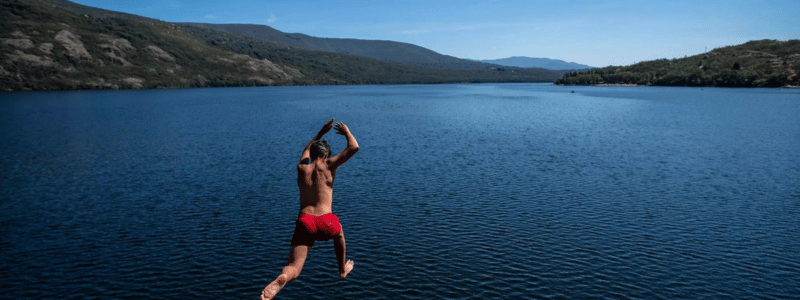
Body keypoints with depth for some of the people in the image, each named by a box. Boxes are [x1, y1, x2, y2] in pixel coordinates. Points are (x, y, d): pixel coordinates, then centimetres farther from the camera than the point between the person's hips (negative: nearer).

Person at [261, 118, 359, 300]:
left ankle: (280, 281, -38)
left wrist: (321, 132, 44)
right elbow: (354, 147, 5)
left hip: (304, 222, 2)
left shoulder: (301, 167, 13)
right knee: (339, 233, 36)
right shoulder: (328, 166, 2)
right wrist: (346, 131, 23)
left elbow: (307, 149, 37)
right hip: (325, 222, -1)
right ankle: (343, 270, 49)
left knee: (293, 270, -2)